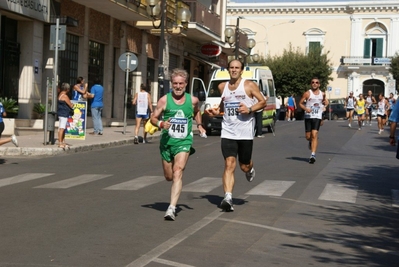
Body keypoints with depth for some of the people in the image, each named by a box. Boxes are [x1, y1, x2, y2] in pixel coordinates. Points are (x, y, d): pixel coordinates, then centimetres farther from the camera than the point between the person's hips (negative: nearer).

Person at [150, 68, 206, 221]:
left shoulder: (193, 100, 1)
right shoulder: (164, 100, -5)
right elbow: (153, 118, 0)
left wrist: (199, 125, 14)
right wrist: (161, 124, -19)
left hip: (184, 142, -1)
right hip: (167, 141, 1)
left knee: (178, 172, -20)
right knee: (169, 177, 12)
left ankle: (172, 208, -24)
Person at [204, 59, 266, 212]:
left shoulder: (249, 85, -2)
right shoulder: (222, 87, 10)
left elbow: (263, 102, -1)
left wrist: (249, 109, -16)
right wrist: (216, 112, 7)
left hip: (245, 133, -2)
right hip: (228, 132, 2)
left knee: (244, 166, 10)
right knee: (229, 165, -12)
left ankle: (250, 169, 49)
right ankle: (228, 198, -18)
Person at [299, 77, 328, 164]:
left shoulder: (322, 94, 7)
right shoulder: (307, 93, -2)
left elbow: (326, 102, 24)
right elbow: (300, 103, 1)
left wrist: (325, 103, 0)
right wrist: (305, 109, -17)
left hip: (317, 117, 0)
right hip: (308, 117, 0)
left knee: (314, 135, -13)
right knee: (308, 136, 4)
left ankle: (313, 155, -15)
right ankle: (311, 142, 42)